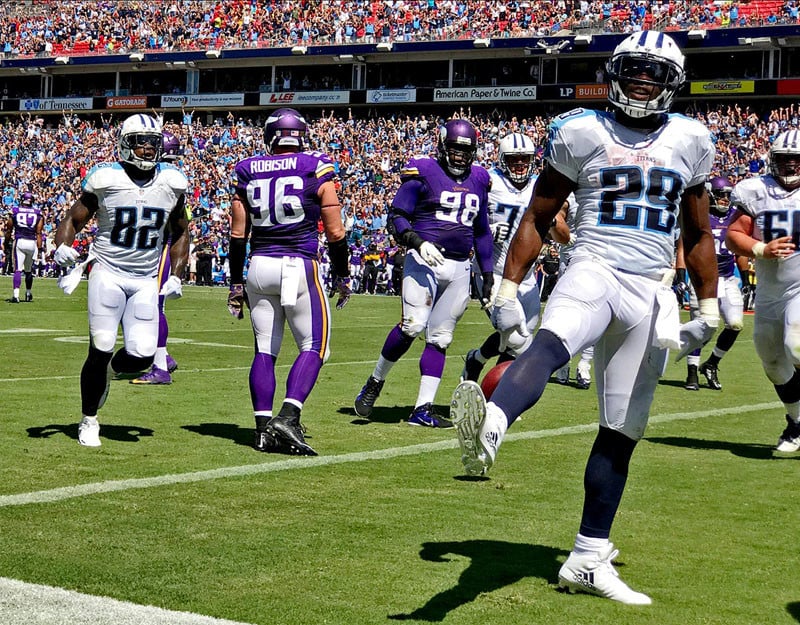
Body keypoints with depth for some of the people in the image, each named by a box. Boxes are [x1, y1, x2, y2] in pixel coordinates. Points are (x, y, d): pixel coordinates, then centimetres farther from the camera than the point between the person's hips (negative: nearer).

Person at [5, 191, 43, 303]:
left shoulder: (14, 211, 2)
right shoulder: (37, 213, 4)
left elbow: (8, 231, 9)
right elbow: (39, 233, 2)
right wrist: (40, 249, 6)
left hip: (19, 242, -2)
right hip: (32, 243, 2)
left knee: (17, 270, -5)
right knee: (28, 270, 18)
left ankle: (16, 295, -20)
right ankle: (28, 293, 33)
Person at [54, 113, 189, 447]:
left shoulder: (172, 183, 3)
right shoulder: (105, 179, -7)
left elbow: (180, 233, 17)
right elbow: (73, 219, 1)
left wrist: (176, 276, 7)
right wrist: (63, 246, -21)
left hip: (146, 279, 3)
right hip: (108, 273, -3)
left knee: (142, 356, -9)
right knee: (101, 348, -9)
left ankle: (108, 370, 29)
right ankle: (89, 420, 12)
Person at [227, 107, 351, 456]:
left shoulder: (248, 173, 7)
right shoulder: (316, 170, -2)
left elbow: (238, 235, 8)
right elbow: (335, 233, -1)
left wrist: (236, 284, 16)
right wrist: (343, 277, 11)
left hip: (259, 266, 4)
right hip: (300, 267, -3)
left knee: (264, 350, 10)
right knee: (313, 347, 5)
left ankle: (263, 429, 6)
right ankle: (287, 417, -12)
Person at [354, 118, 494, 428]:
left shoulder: (479, 179, 15)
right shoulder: (423, 172, -2)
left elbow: (482, 231, 22)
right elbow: (396, 216, -4)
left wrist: (487, 274, 18)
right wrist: (416, 241, -21)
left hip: (459, 269, 5)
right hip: (424, 260, -5)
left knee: (440, 338, 3)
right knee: (413, 325, -20)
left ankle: (423, 408, 3)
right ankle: (375, 382, 1)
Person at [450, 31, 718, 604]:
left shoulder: (689, 141, 10)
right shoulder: (581, 133, 2)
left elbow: (698, 234, 19)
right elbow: (538, 217, 7)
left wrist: (710, 310, 18)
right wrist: (508, 289, 1)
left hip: (651, 293, 3)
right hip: (594, 270, -3)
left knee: (622, 431, 5)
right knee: (550, 343, -38)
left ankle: (588, 561, 14)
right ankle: (487, 431, -67)